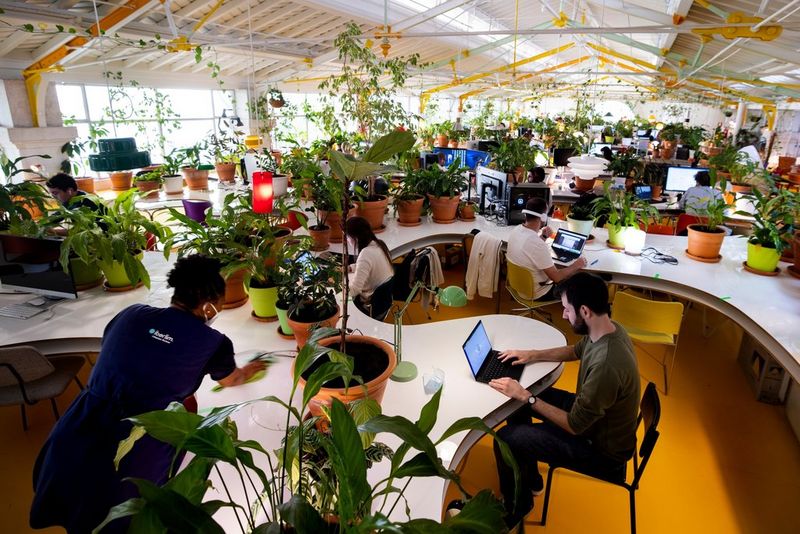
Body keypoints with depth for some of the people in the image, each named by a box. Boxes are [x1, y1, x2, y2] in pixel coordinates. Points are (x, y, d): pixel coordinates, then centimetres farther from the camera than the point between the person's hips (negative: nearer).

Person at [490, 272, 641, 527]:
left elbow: (574, 426, -28)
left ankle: (516, 508, 19)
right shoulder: (608, 329, -11)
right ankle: (530, 480, 30)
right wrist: (532, 355, 2)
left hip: (601, 449, -9)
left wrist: (525, 396, -23)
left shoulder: (606, 366, -39)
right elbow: (576, 350, 12)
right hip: (590, 412, 9)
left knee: (505, 439, -11)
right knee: (516, 401, 12)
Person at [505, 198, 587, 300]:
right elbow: (556, 277, -24)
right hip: (536, 293, -8)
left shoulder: (516, 229, -9)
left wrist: (543, 237, 1)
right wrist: (577, 265, -9)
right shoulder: (537, 245, -34)